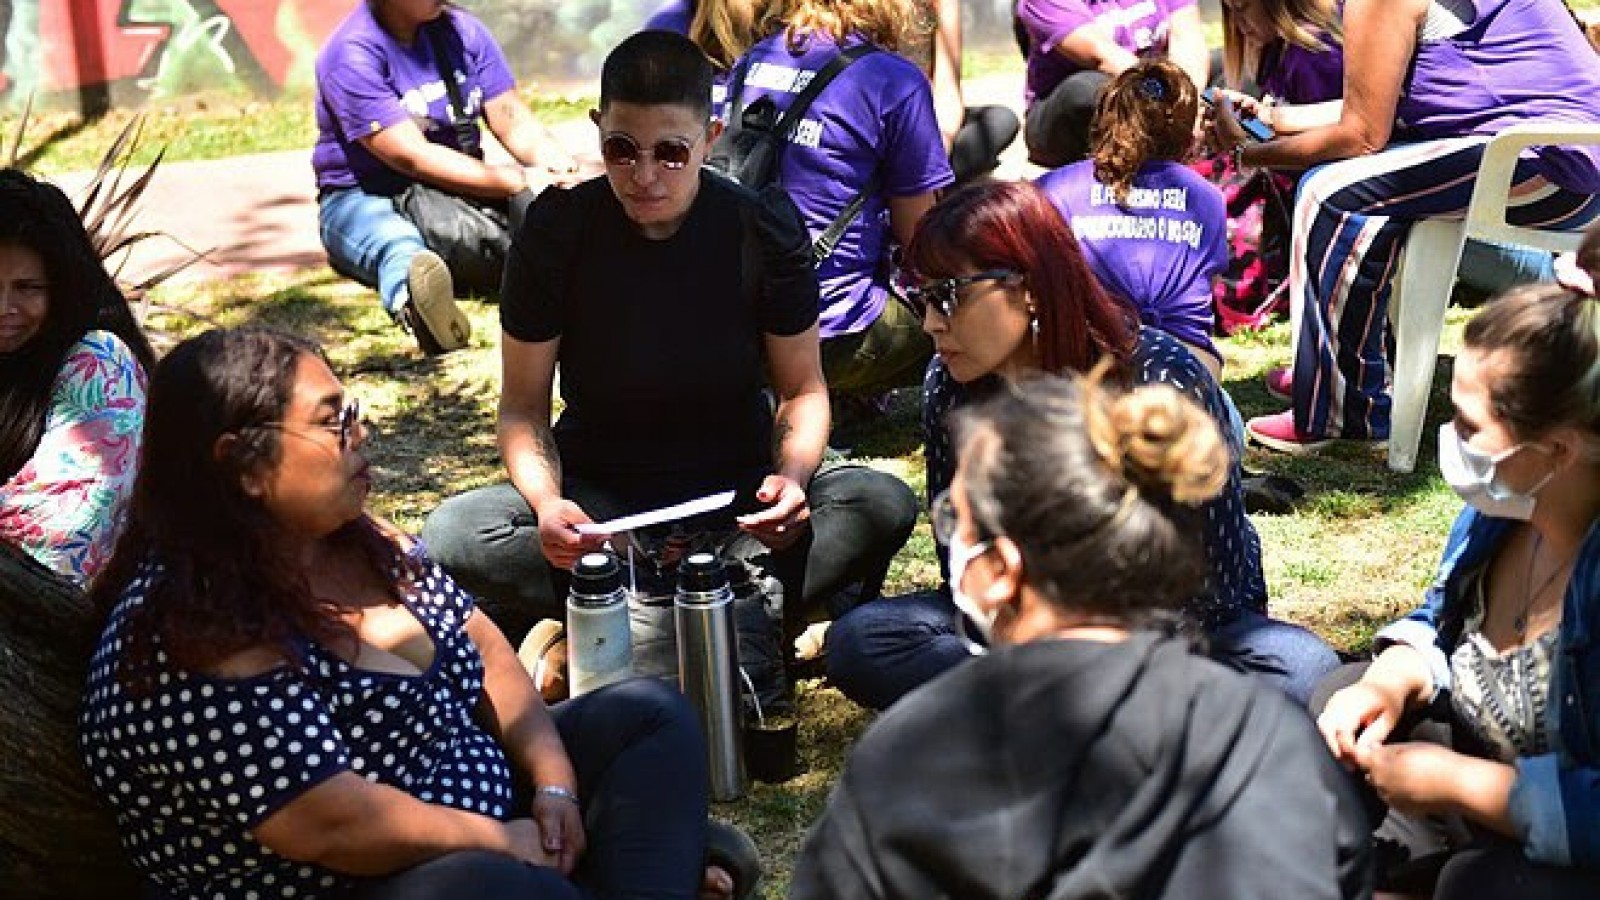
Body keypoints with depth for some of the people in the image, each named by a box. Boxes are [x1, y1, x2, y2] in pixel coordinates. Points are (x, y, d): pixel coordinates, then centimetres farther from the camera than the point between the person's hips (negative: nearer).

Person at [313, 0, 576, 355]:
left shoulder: (462, 30, 5)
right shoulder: (352, 54, -16)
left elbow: (514, 122, 0)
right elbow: (412, 157, -23)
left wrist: (562, 171, -22)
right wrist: (519, 182, -28)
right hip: (363, 200, -6)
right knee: (398, 246, -42)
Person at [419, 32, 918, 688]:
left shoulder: (763, 229, -9)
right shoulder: (558, 229, -11)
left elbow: (802, 387, -1)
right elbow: (523, 402, -6)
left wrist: (792, 475, -24)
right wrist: (546, 502, -27)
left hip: (737, 490, 0)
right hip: (599, 494, 0)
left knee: (884, 505, -28)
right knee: (452, 536, -29)